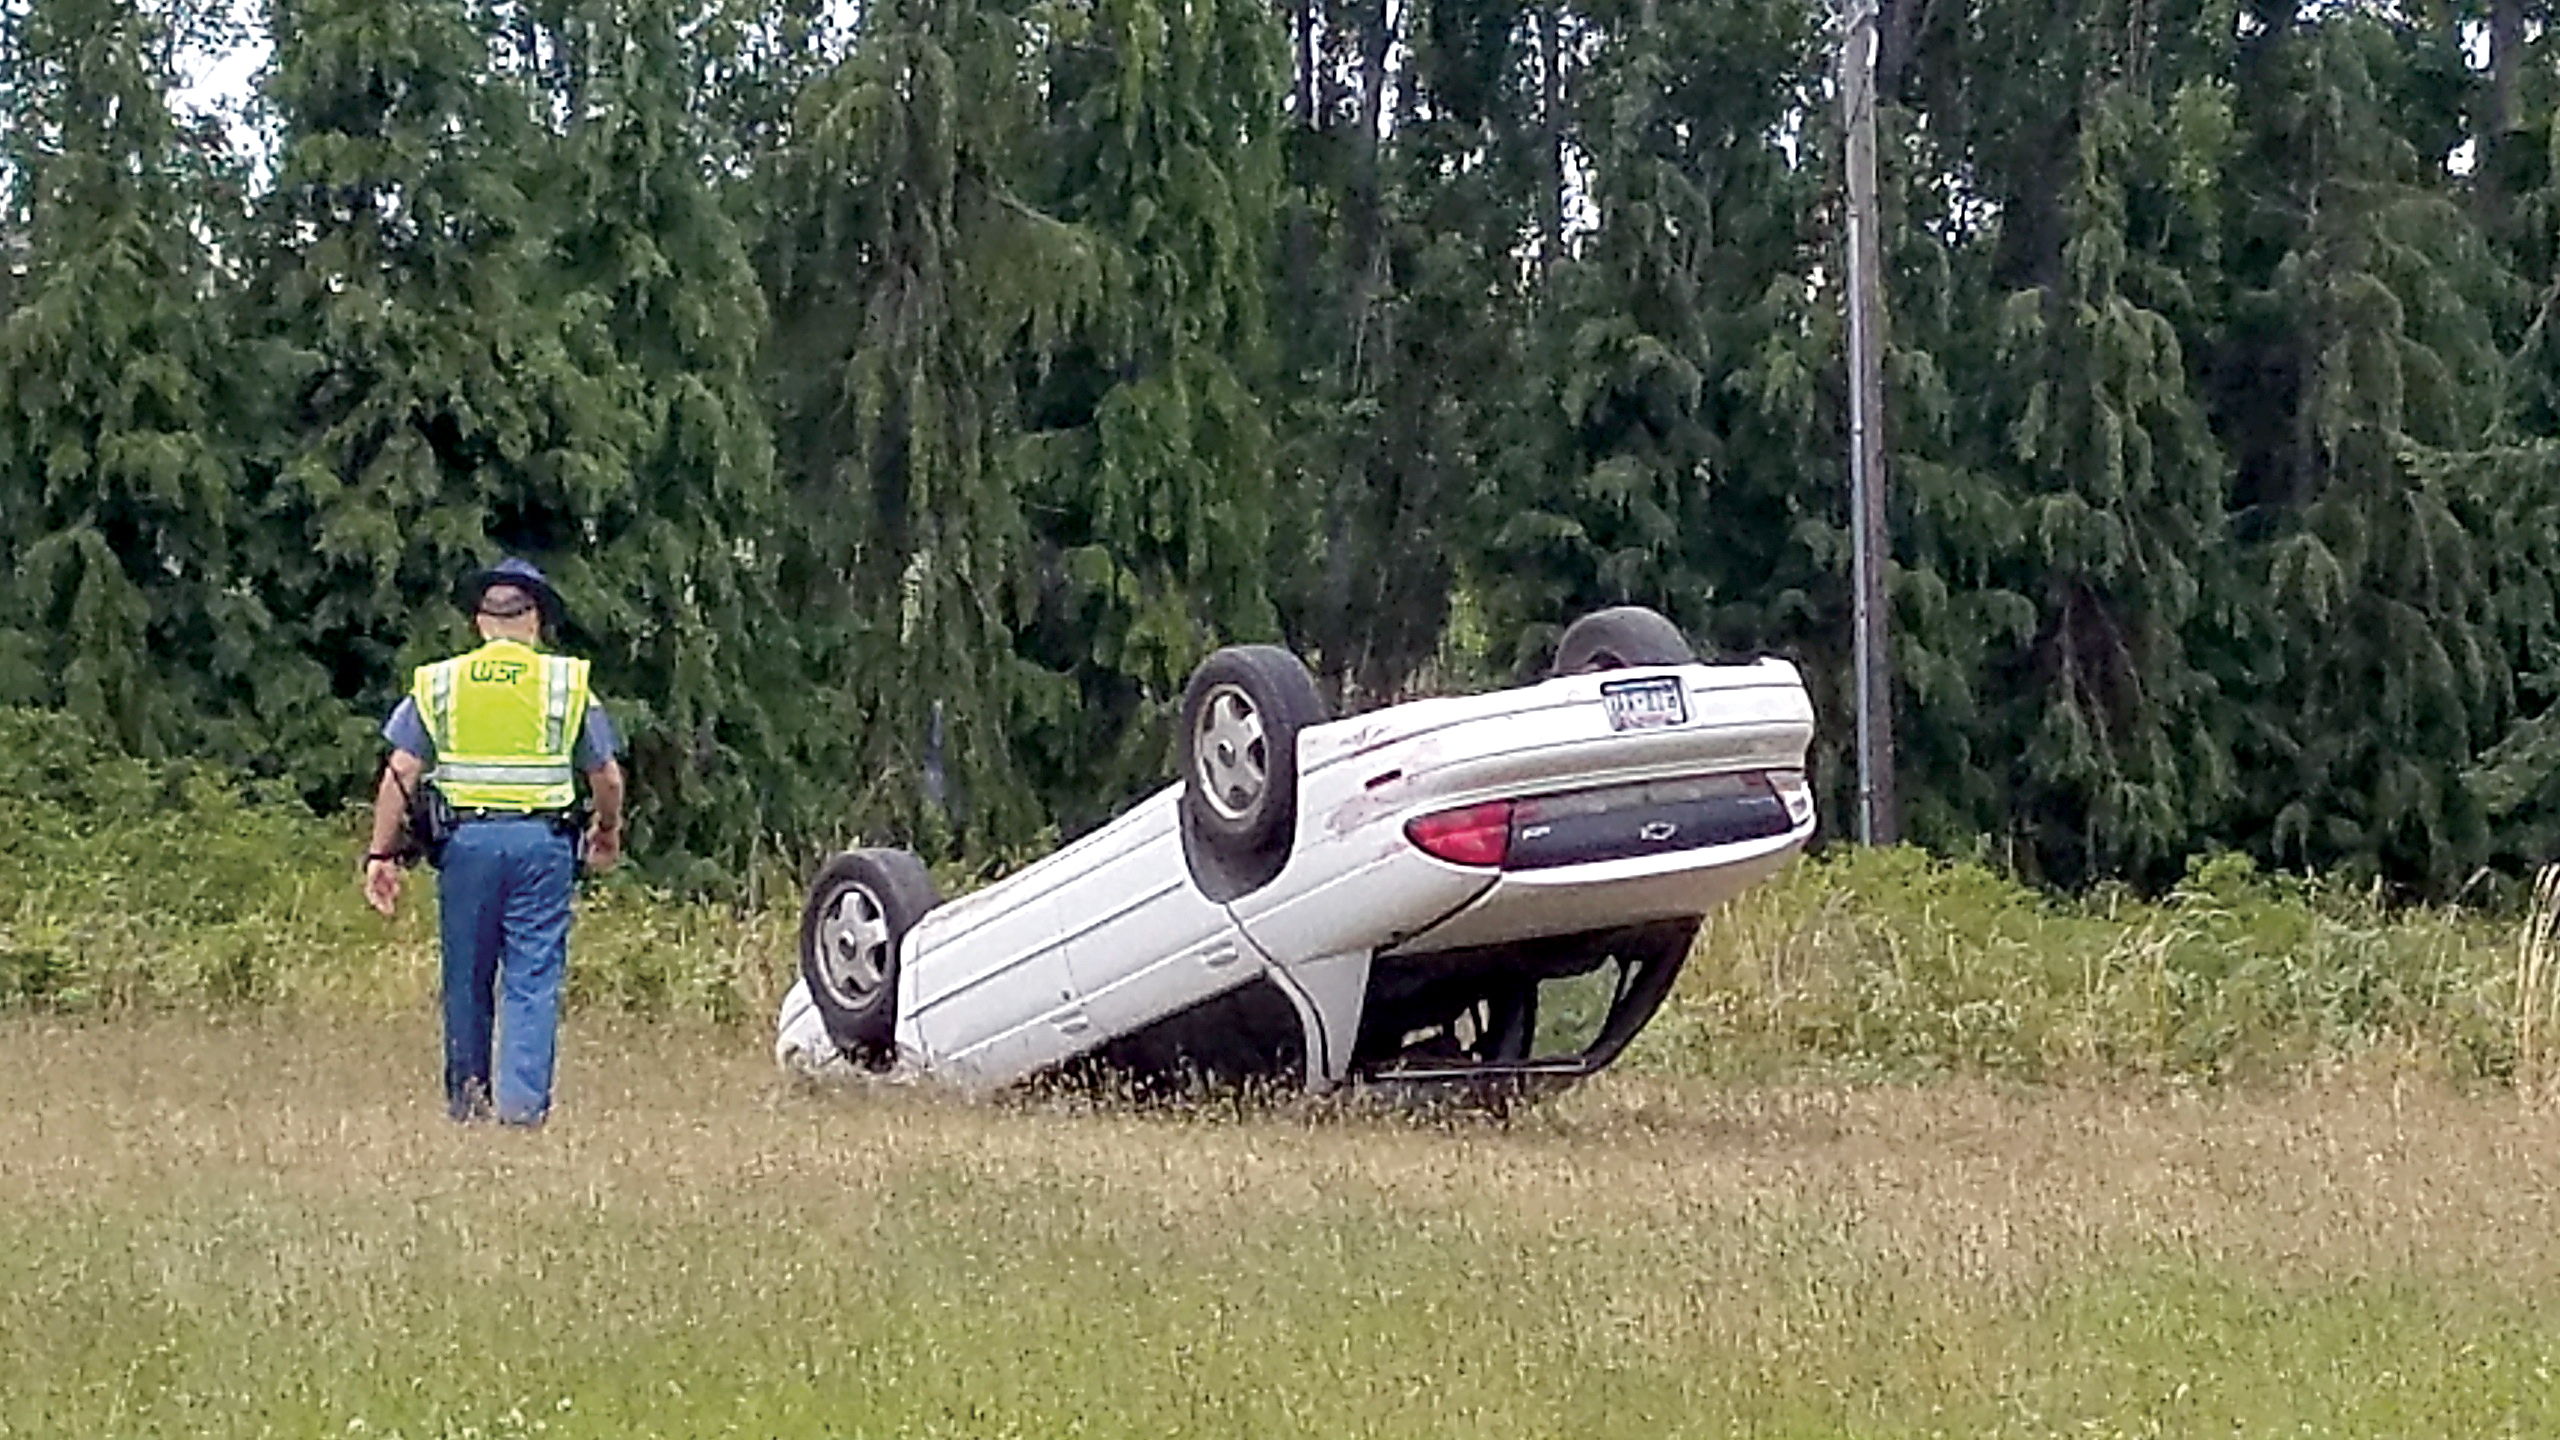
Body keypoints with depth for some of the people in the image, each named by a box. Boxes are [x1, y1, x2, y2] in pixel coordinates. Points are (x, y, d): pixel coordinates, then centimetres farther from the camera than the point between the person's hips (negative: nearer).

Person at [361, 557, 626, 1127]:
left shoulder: (438, 683, 7)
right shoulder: (567, 683, 5)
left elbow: (400, 774, 1)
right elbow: (607, 776, 7)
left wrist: (382, 854, 4)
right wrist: (607, 832, 25)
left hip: (466, 838, 1)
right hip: (542, 840, -1)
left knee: (467, 974, 12)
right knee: (534, 975, 0)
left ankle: (465, 1096, 19)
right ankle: (523, 1100, -7)